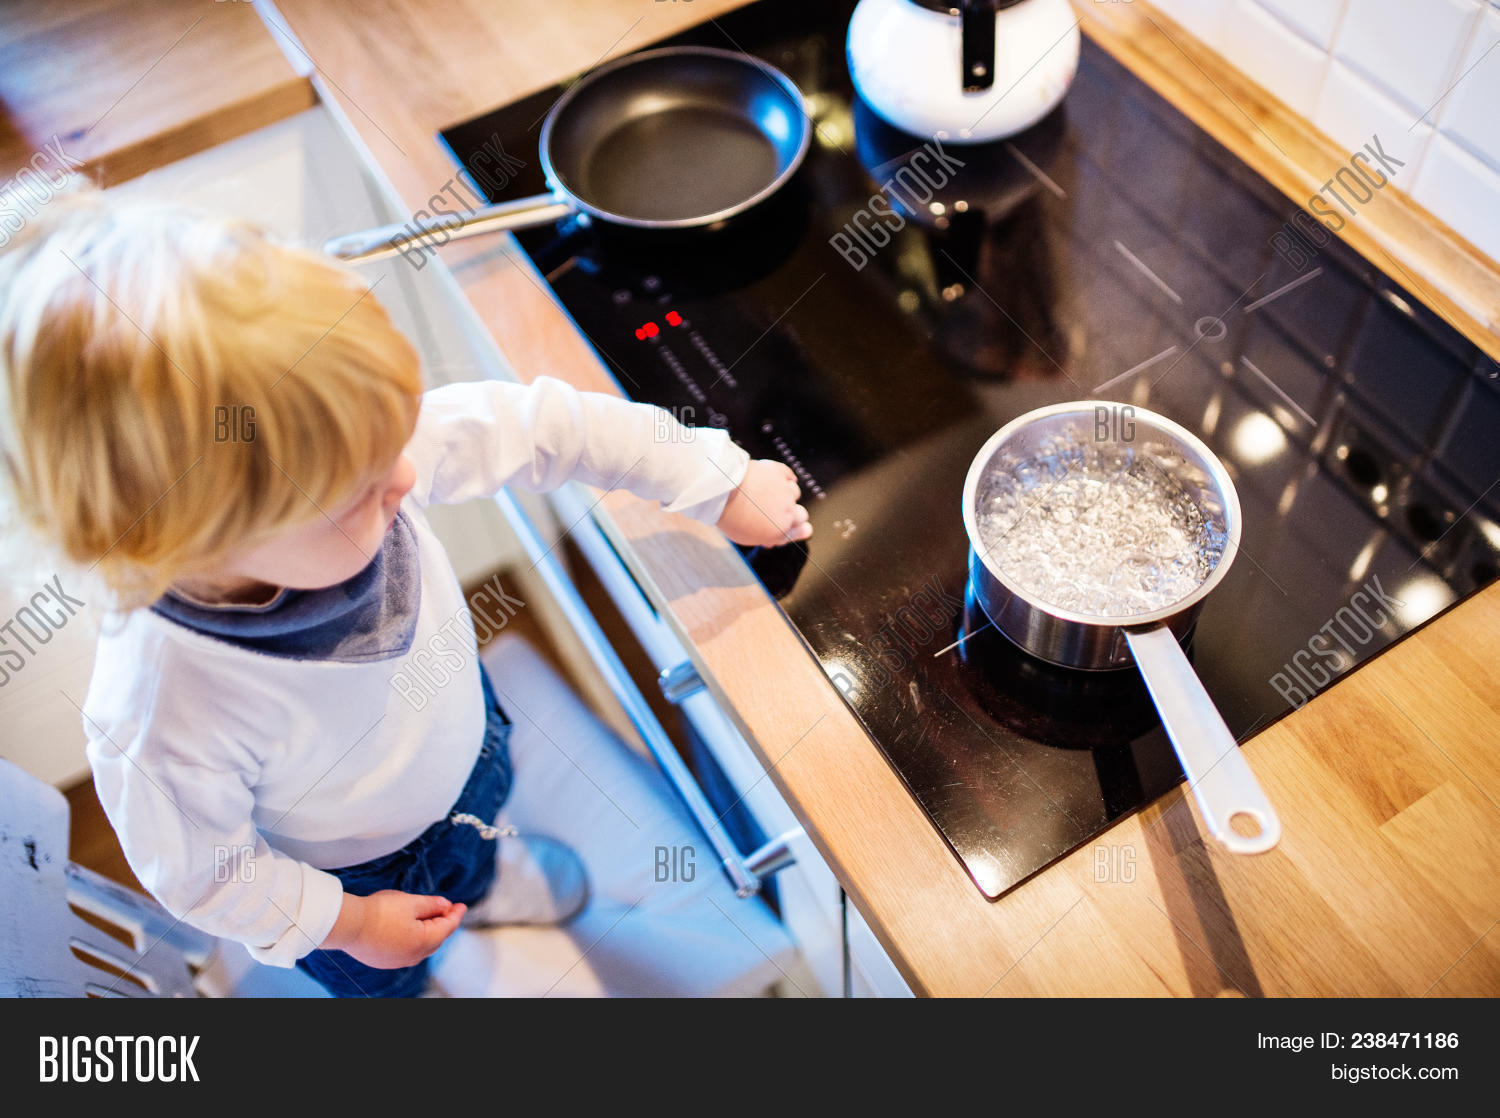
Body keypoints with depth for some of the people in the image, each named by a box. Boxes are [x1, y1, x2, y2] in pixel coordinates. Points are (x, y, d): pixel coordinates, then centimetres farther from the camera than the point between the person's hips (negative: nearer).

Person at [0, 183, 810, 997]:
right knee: (384, 980, 31)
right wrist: (344, 923, -12)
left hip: (459, 733, 4)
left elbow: (537, 427, -25)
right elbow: (199, 871, -26)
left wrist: (718, 485, -16)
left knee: (478, 813, 38)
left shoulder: (342, 445, -37)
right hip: (352, 876, -3)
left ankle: (481, 873, 74)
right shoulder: (162, 730, -46)